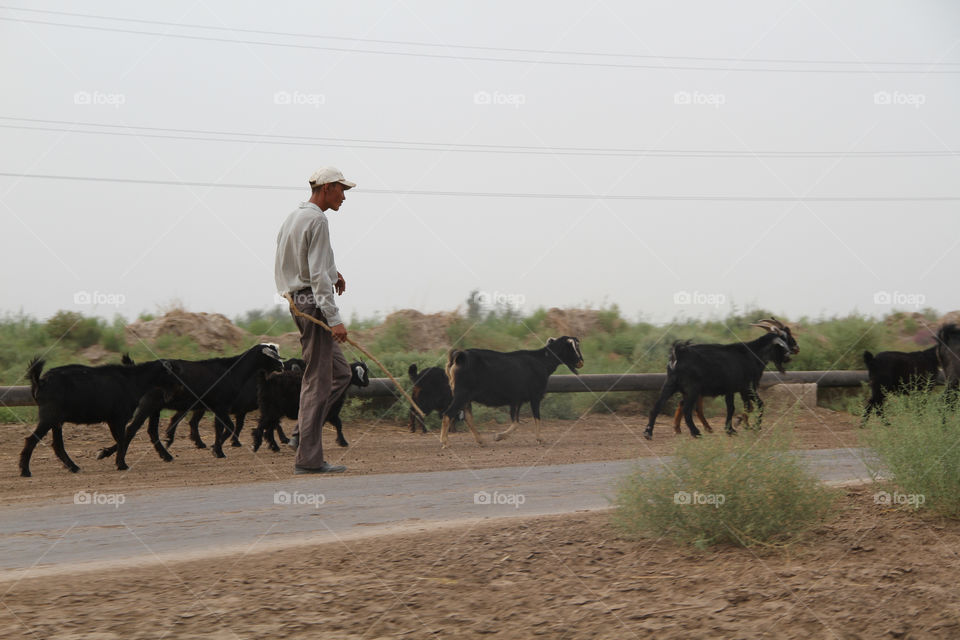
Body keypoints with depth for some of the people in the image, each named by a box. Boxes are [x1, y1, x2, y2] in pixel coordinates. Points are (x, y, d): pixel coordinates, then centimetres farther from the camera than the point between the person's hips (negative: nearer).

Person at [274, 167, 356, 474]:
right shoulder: (317, 220, -14)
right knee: (317, 379, -8)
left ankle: (302, 434, 10)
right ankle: (308, 458, -7)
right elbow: (318, 275, -21)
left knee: (340, 372, 15)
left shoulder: (293, 216, 16)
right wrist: (334, 319, -23)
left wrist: (330, 271, 19)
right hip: (313, 301, -10)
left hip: (296, 299, 10)